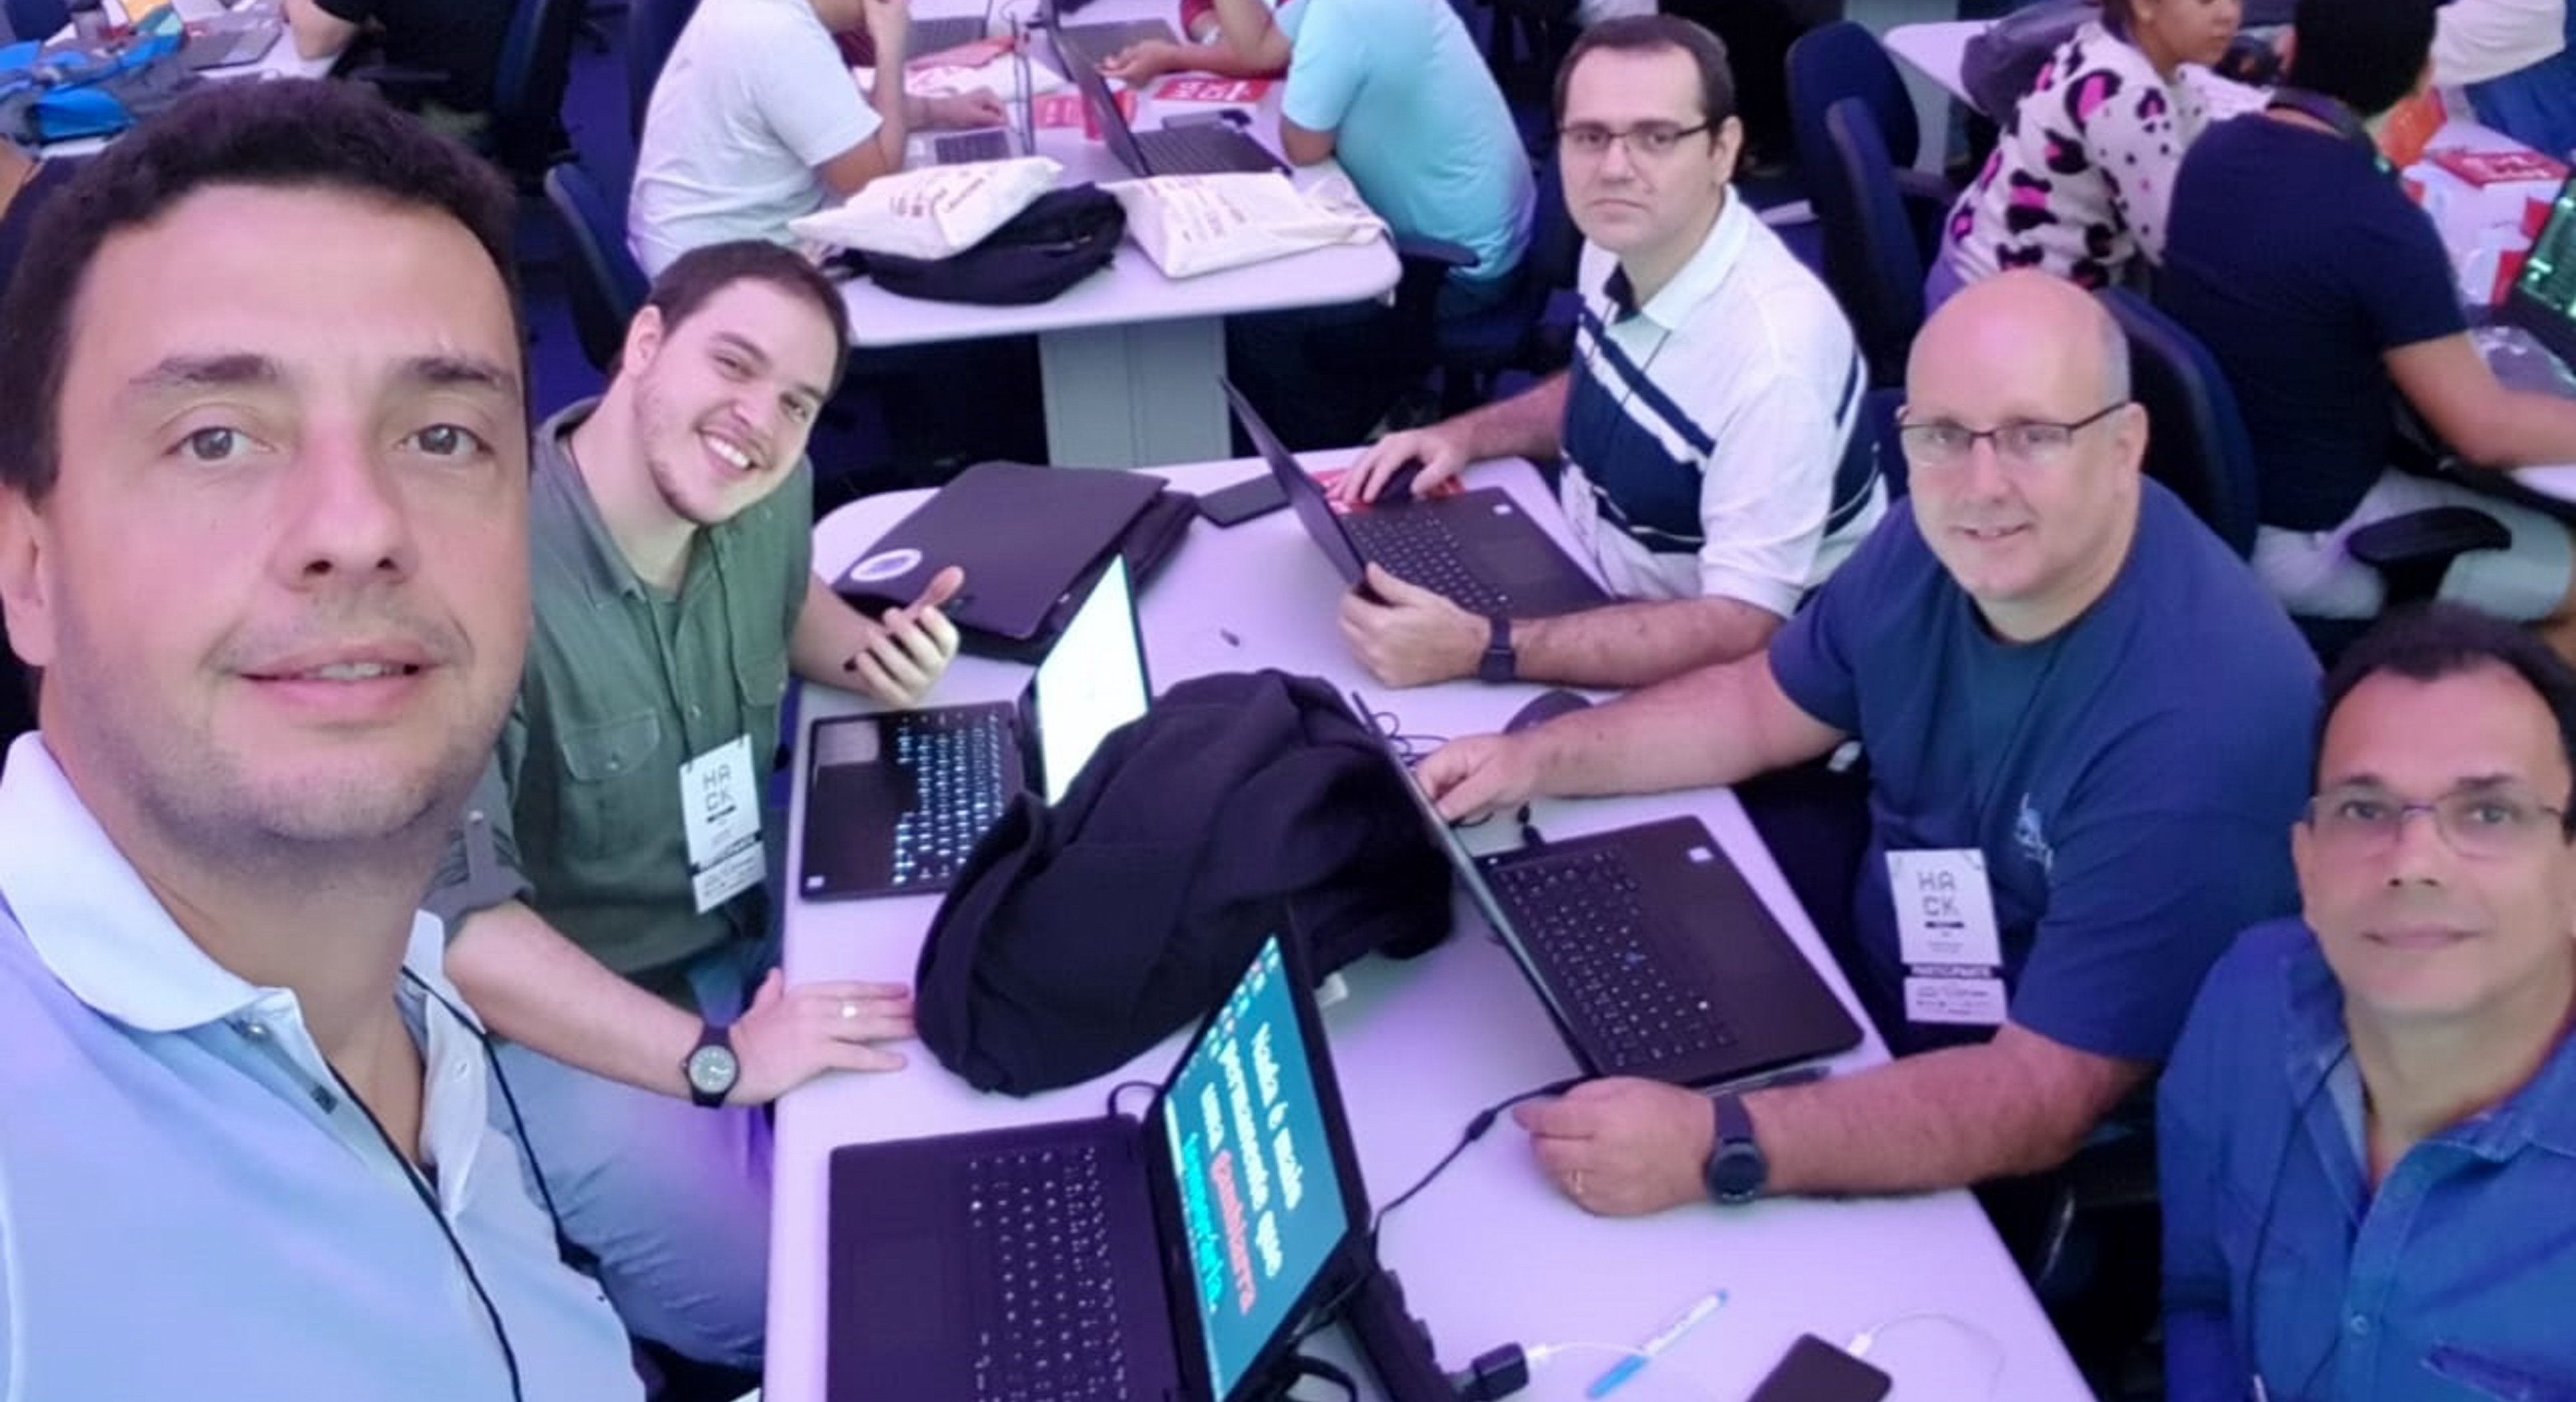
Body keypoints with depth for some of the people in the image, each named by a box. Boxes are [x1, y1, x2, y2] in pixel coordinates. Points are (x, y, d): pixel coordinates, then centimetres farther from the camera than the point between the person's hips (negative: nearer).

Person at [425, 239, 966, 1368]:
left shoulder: (764, 491, -9)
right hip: (557, 1008, -7)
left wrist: (865, 654, -6)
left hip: (753, 923, 7)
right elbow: (450, 916, -32)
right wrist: (715, 1059, -33)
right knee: (786, 1297, -19)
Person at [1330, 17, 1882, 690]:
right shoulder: (1621, 245, -5)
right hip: (1602, 595, 8)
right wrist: (1468, 434, 0)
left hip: (1708, 682, -7)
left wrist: (1481, 649, -38)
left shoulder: (1773, 354, -30)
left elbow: (1736, 629, -30)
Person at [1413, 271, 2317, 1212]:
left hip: (2058, 1168, -7)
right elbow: (1766, 705, 10)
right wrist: (1541, 758, -3)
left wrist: (1720, 1149, -44)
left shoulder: (2204, 723, -33)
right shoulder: (1939, 546, -9)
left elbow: (2045, 1098, -34)